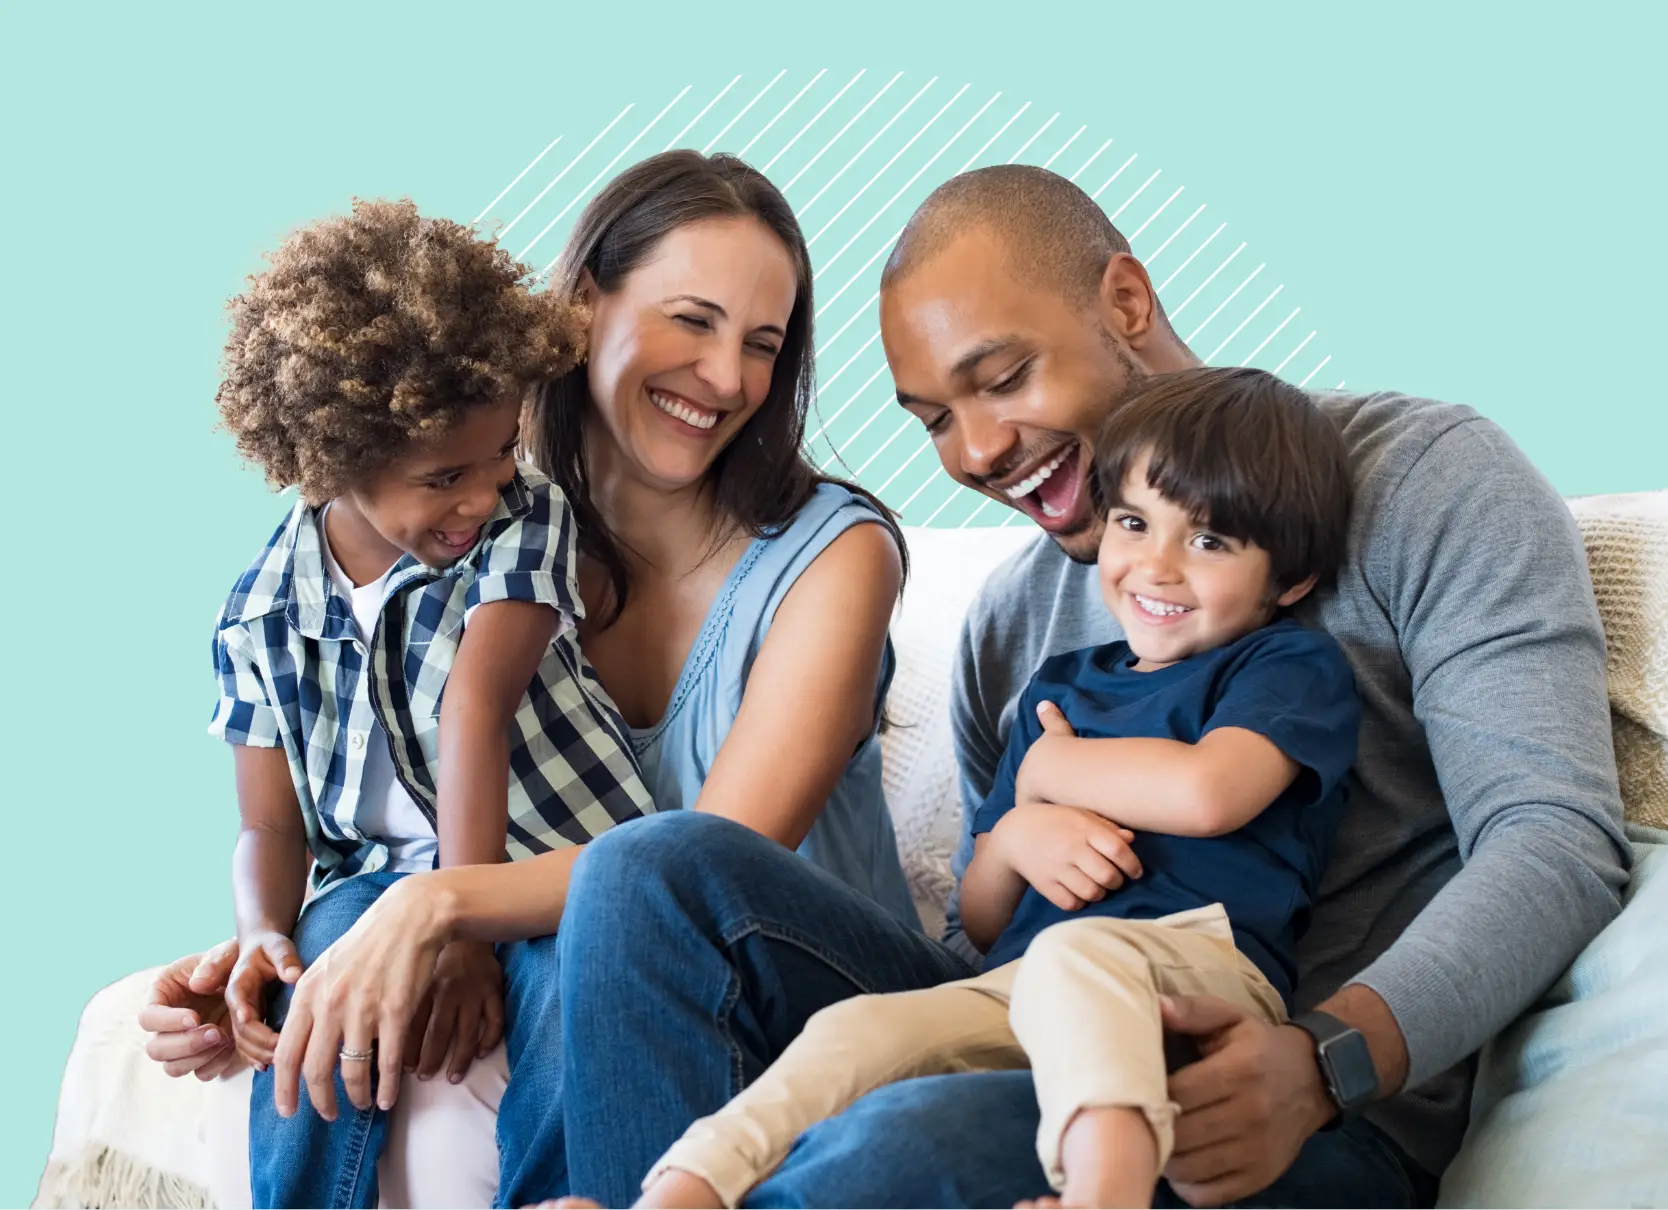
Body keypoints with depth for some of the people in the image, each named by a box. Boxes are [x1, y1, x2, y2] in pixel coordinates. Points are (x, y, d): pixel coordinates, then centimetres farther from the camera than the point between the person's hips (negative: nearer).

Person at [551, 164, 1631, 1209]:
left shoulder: (1422, 479, 0)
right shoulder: (1012, 615, 19)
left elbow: (1558, 836, -11)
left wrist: (1327, 1064, -27)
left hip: (1335, 1122, -6)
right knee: (661, 866, -11)